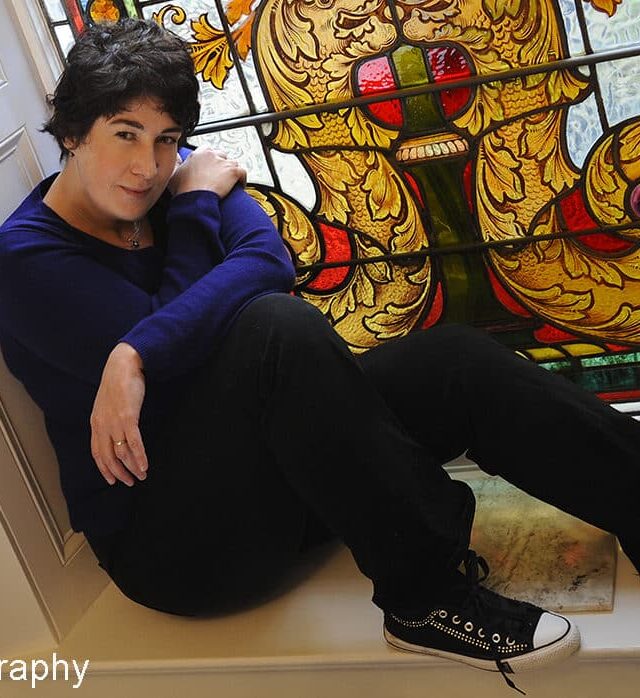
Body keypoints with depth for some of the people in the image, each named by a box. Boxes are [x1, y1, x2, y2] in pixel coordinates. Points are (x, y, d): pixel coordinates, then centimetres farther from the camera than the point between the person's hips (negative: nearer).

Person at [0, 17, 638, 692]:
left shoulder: (179, 175, 6)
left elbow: (268, 262, -16)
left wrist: (136, 357, -29)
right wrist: (195, 206, -9)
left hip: (263, 455, 6)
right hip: (163, 536, -6)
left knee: (457, 359, -13)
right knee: (279, 327, -34)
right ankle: (428, 595, -28)